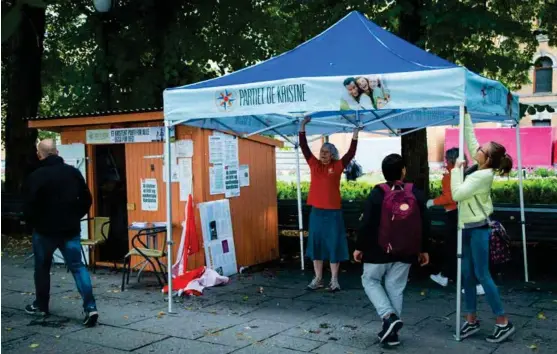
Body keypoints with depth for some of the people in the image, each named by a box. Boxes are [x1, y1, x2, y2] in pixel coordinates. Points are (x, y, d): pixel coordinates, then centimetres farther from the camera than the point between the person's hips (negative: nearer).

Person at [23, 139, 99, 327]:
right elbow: (86, 199, 6)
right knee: (77, 267, 1)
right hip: (71, 229, 3)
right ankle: (90, 307, -11)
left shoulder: (36, 176, -13)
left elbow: (29, 205, -11)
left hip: (44, 230, -3)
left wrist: (32, 222, 7)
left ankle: (40, 306, 30)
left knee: (42, 268, 17)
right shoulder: (73, 172, 2)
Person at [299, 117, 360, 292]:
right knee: (316, 244, 8)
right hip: (316, 211, 3)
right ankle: (318, 278, 18)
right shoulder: (314, 164, 5)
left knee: (334, 245, 3)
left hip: (333, 212, -2)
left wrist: (355, 135, -11)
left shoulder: (337, 166, 0)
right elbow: (304, 147, 5)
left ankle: (334, 279, 11)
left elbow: (351, 153, -5)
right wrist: (302, 127, 1)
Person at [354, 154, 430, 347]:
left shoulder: (377, 193, -11)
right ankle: (391, 332, 16)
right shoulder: (416, 193, -1)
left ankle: (389, 316, -4)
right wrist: (424, 249, 13)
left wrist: (359, 247, 0)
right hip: (405, 252, 3)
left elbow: (367, 223, -12)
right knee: (395, 288, 12)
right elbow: (424, 224, 3)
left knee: (370, 280, 16)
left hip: (380, 250, -3)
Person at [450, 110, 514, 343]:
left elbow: (457, 194, -25)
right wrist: (465, 114, 11)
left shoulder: (483, 175, -20)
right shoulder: (479, 167, 3)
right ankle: (471, 320, 16)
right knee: (467, 275, 9)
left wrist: (456, 170, -16)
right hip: (467, 227, 9)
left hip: (478, 228, -9)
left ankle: (503, 322, 4)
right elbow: (470, 137, 11)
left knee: (482, 275, -5)